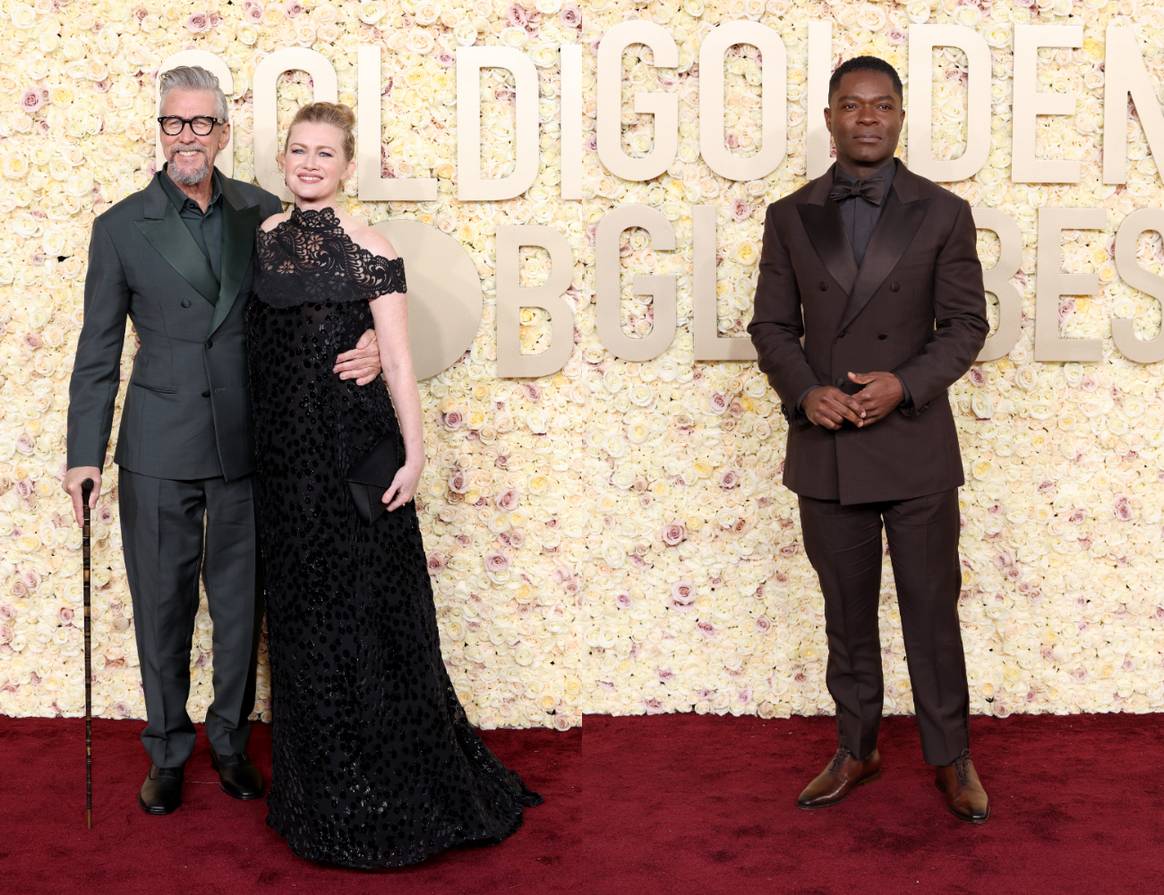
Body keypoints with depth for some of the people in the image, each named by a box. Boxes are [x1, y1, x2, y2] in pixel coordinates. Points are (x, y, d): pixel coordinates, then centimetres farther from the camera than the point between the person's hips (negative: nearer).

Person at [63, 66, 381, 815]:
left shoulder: (265, 214, 2)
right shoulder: (122, 227, -1)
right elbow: (99, 351, 2)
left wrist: (369, 344, -16)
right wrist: (85, 453, -2)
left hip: (246, 444, 1)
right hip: (158, 449, -1)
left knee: (241, 603, 12)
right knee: (162, 605, 9)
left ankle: (231, 742, 31)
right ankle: (168, 753, 27)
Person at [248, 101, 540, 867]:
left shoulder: (369, 251, -6)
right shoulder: (263, 238, 7)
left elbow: (399, 362, -8)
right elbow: (250, 344, 11)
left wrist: (414, 454, -14)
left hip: (354, 447, -4)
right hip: (283, 451, 5)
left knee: (368, 611, 1)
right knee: (302, 613, 12)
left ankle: (396, 796, 17)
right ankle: (323, 794, 28)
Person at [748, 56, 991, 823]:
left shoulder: (943, 214, 0)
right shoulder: (790, 217, 4)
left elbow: (966, 324, -1)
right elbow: (771, 325, 5)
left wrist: (906, 384, -17)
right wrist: (804, 391, -13)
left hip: (916, 447, -1)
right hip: (827, 449, 2)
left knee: (932, 609, 7)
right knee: (847, 613, 13)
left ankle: (951, 757, 23)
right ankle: (856, 751, 28)